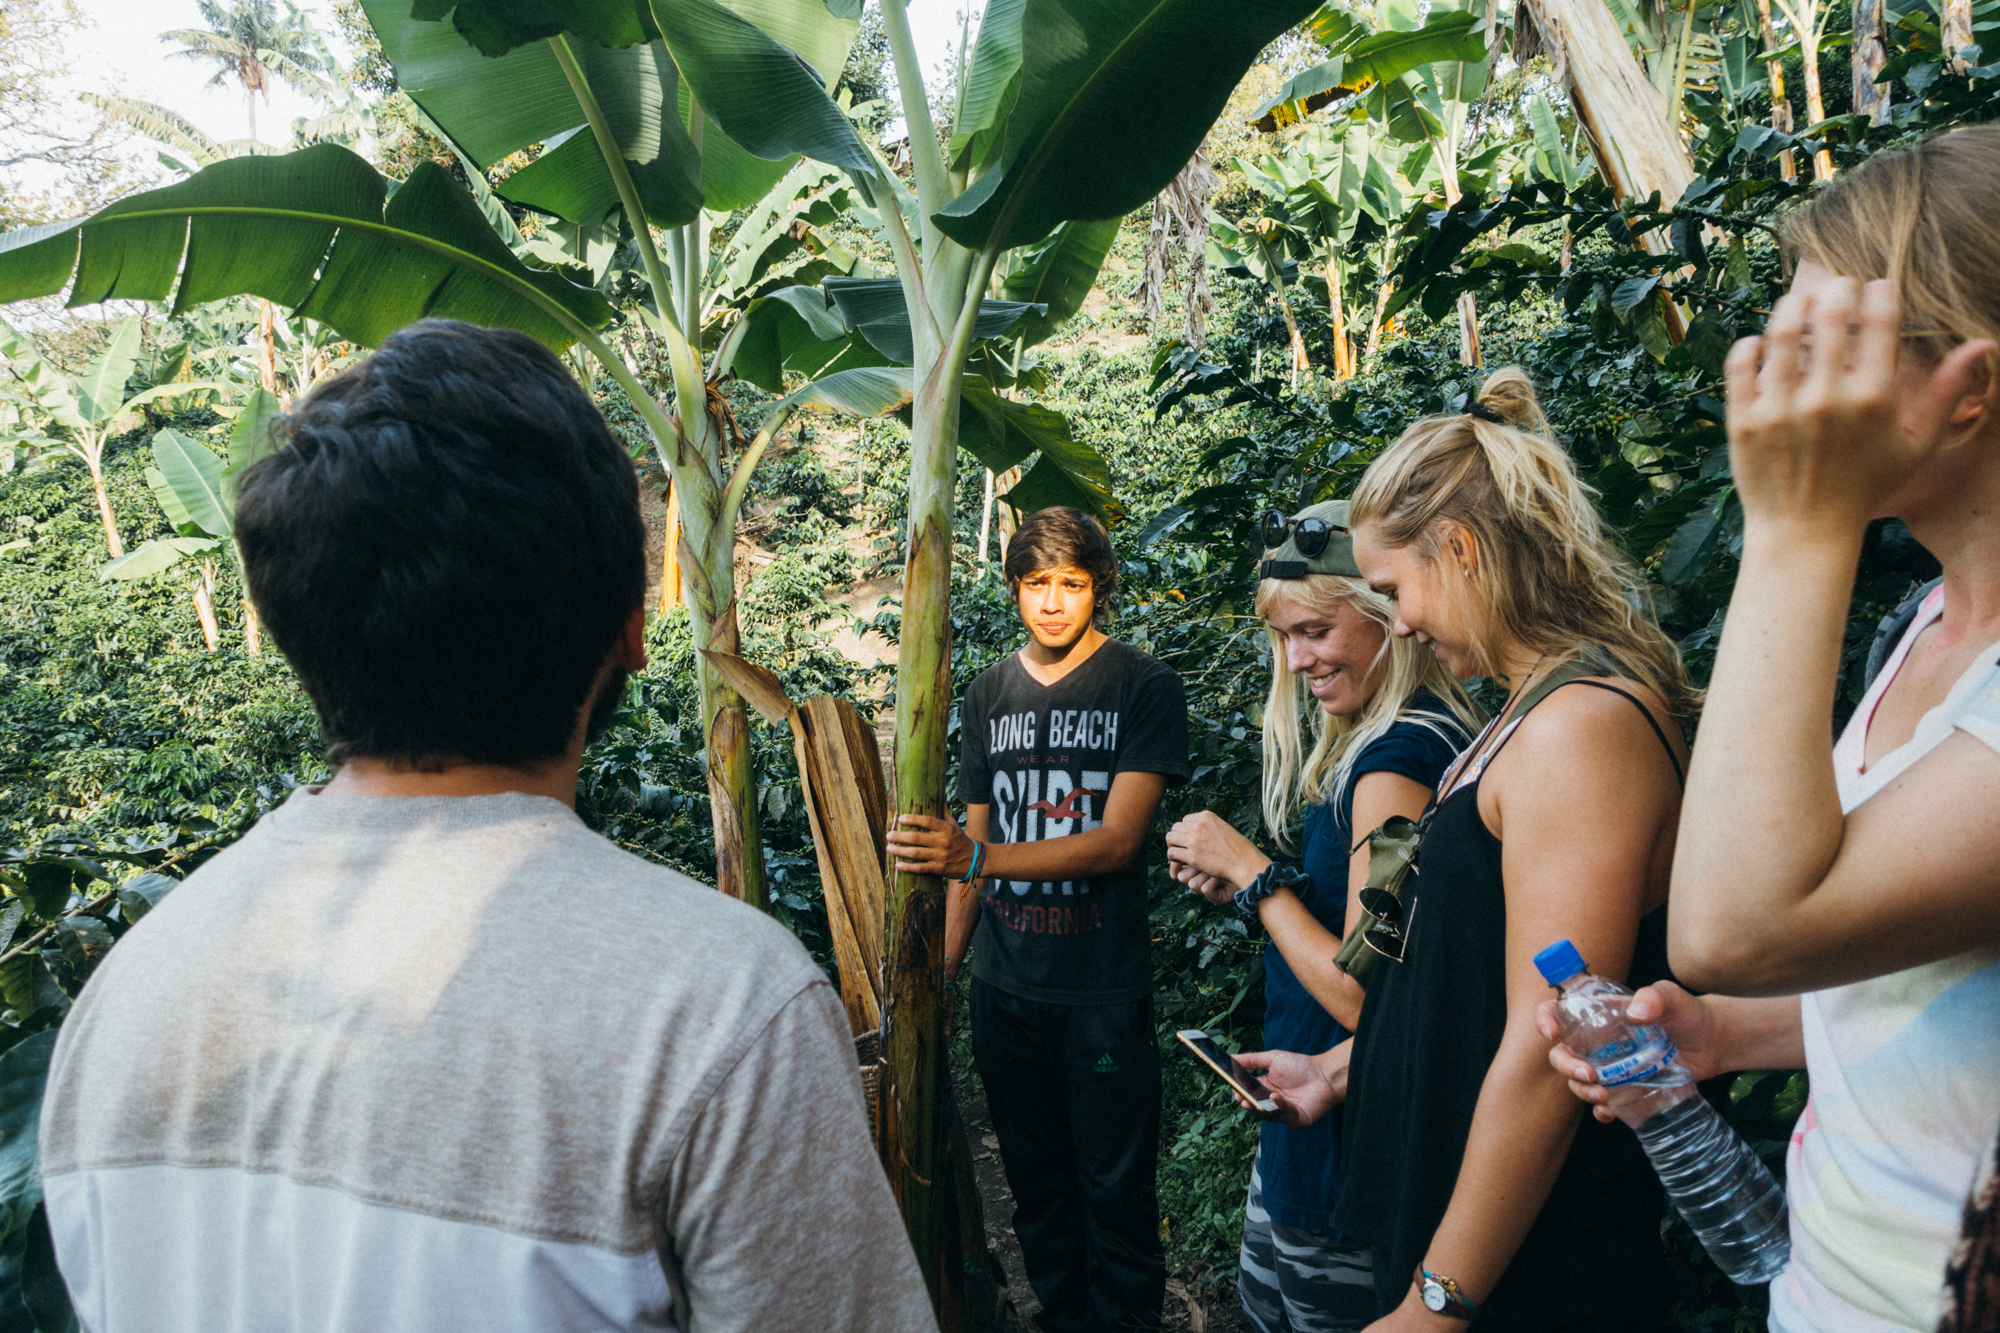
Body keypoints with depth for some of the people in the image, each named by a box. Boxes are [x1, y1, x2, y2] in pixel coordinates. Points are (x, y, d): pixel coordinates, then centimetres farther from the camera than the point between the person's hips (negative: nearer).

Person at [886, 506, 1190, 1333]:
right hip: (1006, 986, 4)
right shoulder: (989, 693, 8)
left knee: (1115, 1193, 4)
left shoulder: (1144, 686, -6)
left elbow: (1117, 839, -15)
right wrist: (944, 969, 10)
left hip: (1104, 989, -4)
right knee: (1036, 1187, 16)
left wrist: (975, 856, -26)